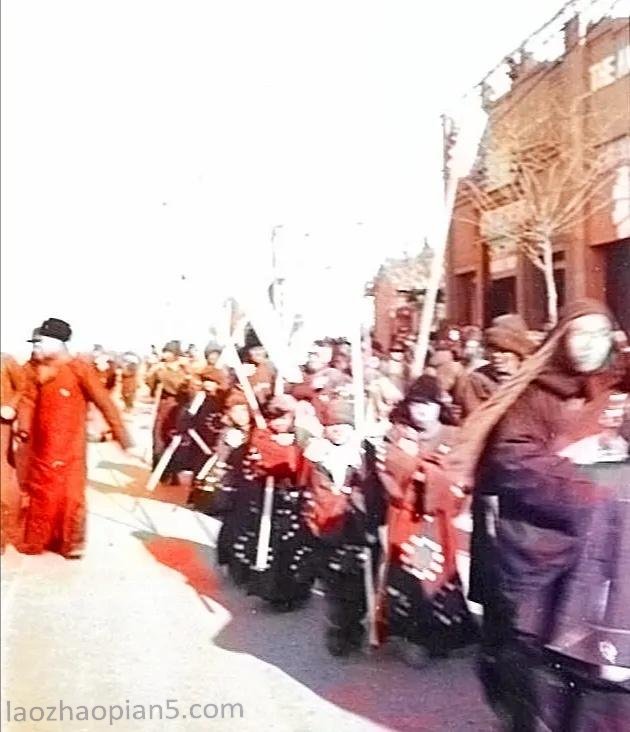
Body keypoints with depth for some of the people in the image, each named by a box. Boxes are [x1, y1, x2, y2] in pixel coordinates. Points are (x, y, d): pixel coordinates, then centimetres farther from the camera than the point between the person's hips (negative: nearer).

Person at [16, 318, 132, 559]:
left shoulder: (79, 369, -15)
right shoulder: (34, 368, 1)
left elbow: (104, 402, -13)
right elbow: (28, 400, -5)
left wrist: (122, 436, -14)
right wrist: (23, 427, -23)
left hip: (70, 447, -4)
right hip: (41, 446, 5)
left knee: (71, 496, 4)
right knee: (39, 494, 17)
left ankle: (72, 544, 23)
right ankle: (34, 541, 33)